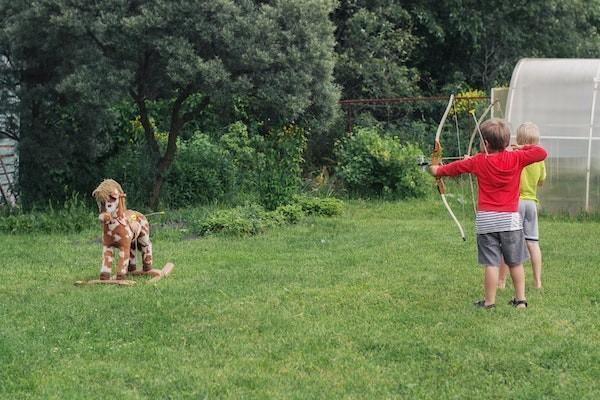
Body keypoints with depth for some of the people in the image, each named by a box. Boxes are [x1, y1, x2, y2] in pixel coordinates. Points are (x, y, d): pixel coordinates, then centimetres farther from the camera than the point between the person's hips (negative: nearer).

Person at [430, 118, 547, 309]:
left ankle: (489, 301, 3)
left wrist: (438, 170, 30)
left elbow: (457, 166, 13)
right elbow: (541, 153, 0)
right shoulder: (516, 158, -3)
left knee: (491, 263, 0)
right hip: (511, 219, 1)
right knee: (516, 262, 11)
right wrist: (523, 148, 12)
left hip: (486, 221, -1)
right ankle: (521, 299, 15)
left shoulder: (479, 161, -1)